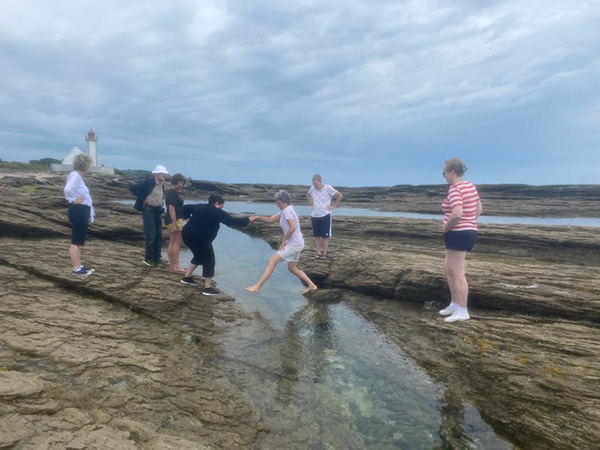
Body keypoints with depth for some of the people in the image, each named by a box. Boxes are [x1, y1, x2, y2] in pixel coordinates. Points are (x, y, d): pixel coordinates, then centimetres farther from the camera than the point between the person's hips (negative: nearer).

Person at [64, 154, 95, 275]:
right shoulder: (75, 175, -16)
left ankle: (78, 265, 24)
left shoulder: (78, 176, 15)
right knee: (76, 240, -4)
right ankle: (76, 268, 2)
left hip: (81, 211, 10)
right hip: (78, 211, -10)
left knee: (80, 240, 15)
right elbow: (68, 189, -34)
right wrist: (74, 199, -16)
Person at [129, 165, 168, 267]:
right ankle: (148, 258, 5)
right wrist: (143, 199, -13)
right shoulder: (148, 182, -11)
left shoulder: (162, 185, 11)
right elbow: (133, 188, -13)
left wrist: (161, 205, 9)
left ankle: (156, 258, 18)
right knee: (151, 235, -7)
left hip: (158, 211, 8)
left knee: (159, 235, 9)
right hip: (148, 210, -7)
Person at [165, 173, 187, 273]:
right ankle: (176, 266, -5)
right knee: (177, 243, -7)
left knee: (172, 242, 11)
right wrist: (175, 224, -24)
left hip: (171, 220, 10)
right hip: (175, 220, -10)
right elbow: (171, 209, -21)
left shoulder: (170, 192, 17)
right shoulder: (173, 193, -14)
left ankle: (171, 265, 16)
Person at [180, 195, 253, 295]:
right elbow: (232, 221, -7)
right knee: (209, 260, 6)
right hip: (200, 239, -8)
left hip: (187, 235, 8)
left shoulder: (199, 207, 16)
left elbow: (185, 208, 19)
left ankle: (187, 277, 38)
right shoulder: (217, 212, -5)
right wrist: (248, 220, 1)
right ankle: (207, 288, 6)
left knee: (199, 256, 29)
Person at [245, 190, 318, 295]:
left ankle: (257, 287, -6)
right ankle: (311, 285, 26)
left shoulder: (287, 210, -16)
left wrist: (284, 240, -20)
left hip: (294, 244, -10)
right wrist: (258, 218, 0)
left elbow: (293, 227, -30)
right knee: (292, 268, 20)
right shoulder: (285, 211, 14)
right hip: (296, 243, 10)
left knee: (272, 260, -9)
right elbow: (271, 220, 15)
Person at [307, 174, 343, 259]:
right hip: (314, 216, 4)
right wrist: (311, 203, 10)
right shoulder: (312, 189, 3)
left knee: (325, 236, 1)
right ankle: (319, 252, 15)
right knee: (316, 236, 7)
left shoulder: (328, 188, -10)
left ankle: (325, 253, 9)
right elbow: (308, 195, 25)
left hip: (325, 216, -4)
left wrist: (333, 206, -6)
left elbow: (340, 195, -5)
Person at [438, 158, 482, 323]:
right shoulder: (470, 186, 12)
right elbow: (479, 209, 21)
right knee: (448, 268, 20)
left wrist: (446, 227, -14)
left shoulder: (455, 189, -17)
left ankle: (462, 311, 7)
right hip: (469, 231, 10)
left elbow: (457, 214, -30)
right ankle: (455, 305, 28)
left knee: (458, 273, -2)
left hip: (458, 234, -10)